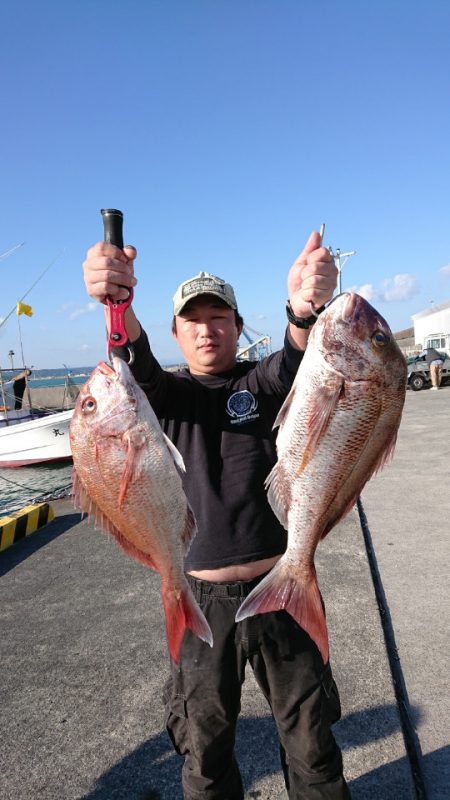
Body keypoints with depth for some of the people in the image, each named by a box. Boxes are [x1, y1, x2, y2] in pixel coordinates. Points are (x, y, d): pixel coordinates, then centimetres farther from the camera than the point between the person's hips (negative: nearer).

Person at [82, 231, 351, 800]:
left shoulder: (262, 383, -1)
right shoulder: (167, 393, 0)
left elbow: (297, 362, -24)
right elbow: (138, 372, -23)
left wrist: (305, 309, -47)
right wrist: (118, 305, -45)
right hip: (201, 596, 1)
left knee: (309, 732, 18)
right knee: (203, 738, 19)